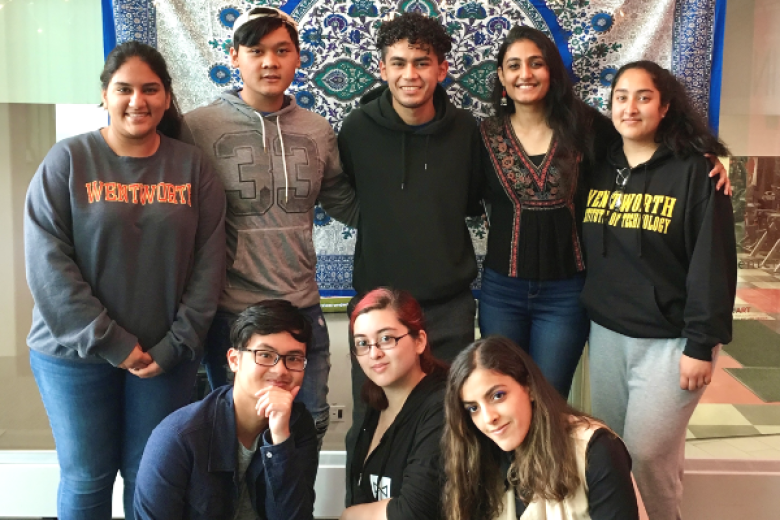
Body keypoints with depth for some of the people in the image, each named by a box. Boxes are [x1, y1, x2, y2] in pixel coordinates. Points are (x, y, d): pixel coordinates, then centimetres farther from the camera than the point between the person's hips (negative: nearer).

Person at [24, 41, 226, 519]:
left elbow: (208, 264, -2)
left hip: (167, 357, 1)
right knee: (87, 477, 11)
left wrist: (177, 344, -9)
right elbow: (47, 263, -10)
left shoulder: (194, 167, 1)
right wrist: (110, 342, -14)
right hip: (76, 354, -1)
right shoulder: (68, 160, -4)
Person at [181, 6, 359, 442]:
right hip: (230, 313, -3)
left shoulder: (318, 130, 4)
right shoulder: (199, 127, -7)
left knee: (311, 424, 17)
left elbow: (349, 205, 10)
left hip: (303, 308, 3)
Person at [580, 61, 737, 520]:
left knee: (647, 450, -3)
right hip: (607, 333, 5)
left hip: (671, 339, -5)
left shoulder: (695, 172, -10)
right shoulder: (599, 170, 7)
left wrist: (702, 344, -15)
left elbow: (713, 263, -13)